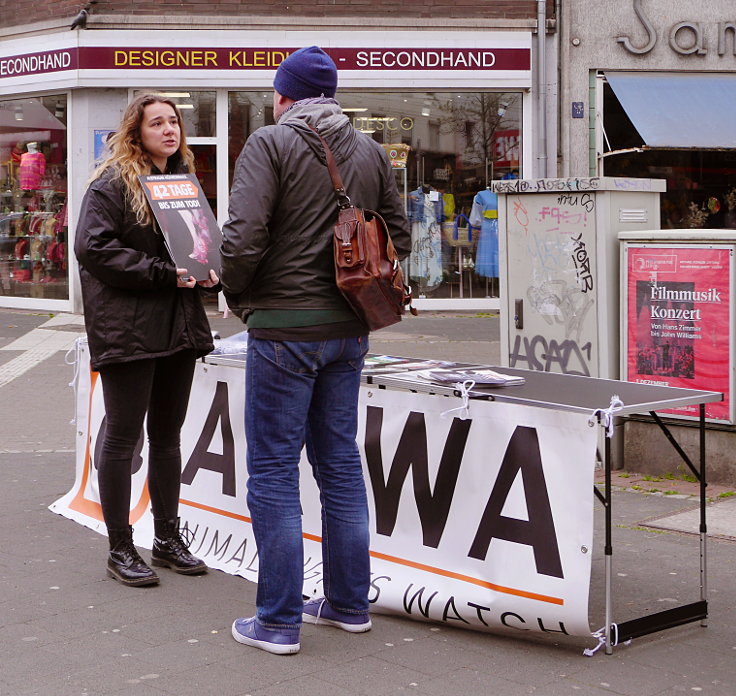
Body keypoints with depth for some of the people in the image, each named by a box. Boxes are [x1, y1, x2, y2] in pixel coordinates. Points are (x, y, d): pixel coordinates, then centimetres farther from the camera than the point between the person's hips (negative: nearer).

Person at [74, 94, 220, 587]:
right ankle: (120, 549, 8)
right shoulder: (113, 183, -7)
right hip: (127, 329, -7)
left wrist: (209, 272, 0)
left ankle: (168, 538, 24)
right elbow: (93, 247, -17)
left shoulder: (185, 180, 16)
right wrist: (164, 274, -20)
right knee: (123, 436, -1)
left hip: (179, 324, 7)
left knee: (168, 435, 13)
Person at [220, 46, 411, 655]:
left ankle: (279, 621, 5)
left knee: (273, 471, 1)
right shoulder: (371, 152, 10)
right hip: (349, 329, 6)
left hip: (284, 328, -6)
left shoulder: (270, 143, -8)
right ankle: (349, 603, 23)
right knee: (341, 462, 15)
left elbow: (243, 237, -17)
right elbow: (399, 238, 12)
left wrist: (238, 296, -1)